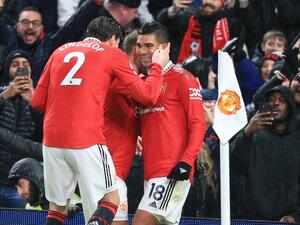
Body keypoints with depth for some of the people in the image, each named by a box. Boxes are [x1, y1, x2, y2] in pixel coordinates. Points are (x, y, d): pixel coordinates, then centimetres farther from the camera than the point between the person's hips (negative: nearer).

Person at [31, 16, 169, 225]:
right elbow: (147, 95, 5)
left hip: (52, 139, 4)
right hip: (87, 141, -4)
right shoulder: (112, 54, 7)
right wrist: (158, 66, 22)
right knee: (110, 200, 5)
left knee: (58, 206, 15)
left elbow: (37, 101, 17)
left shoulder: (61, 51, 19)